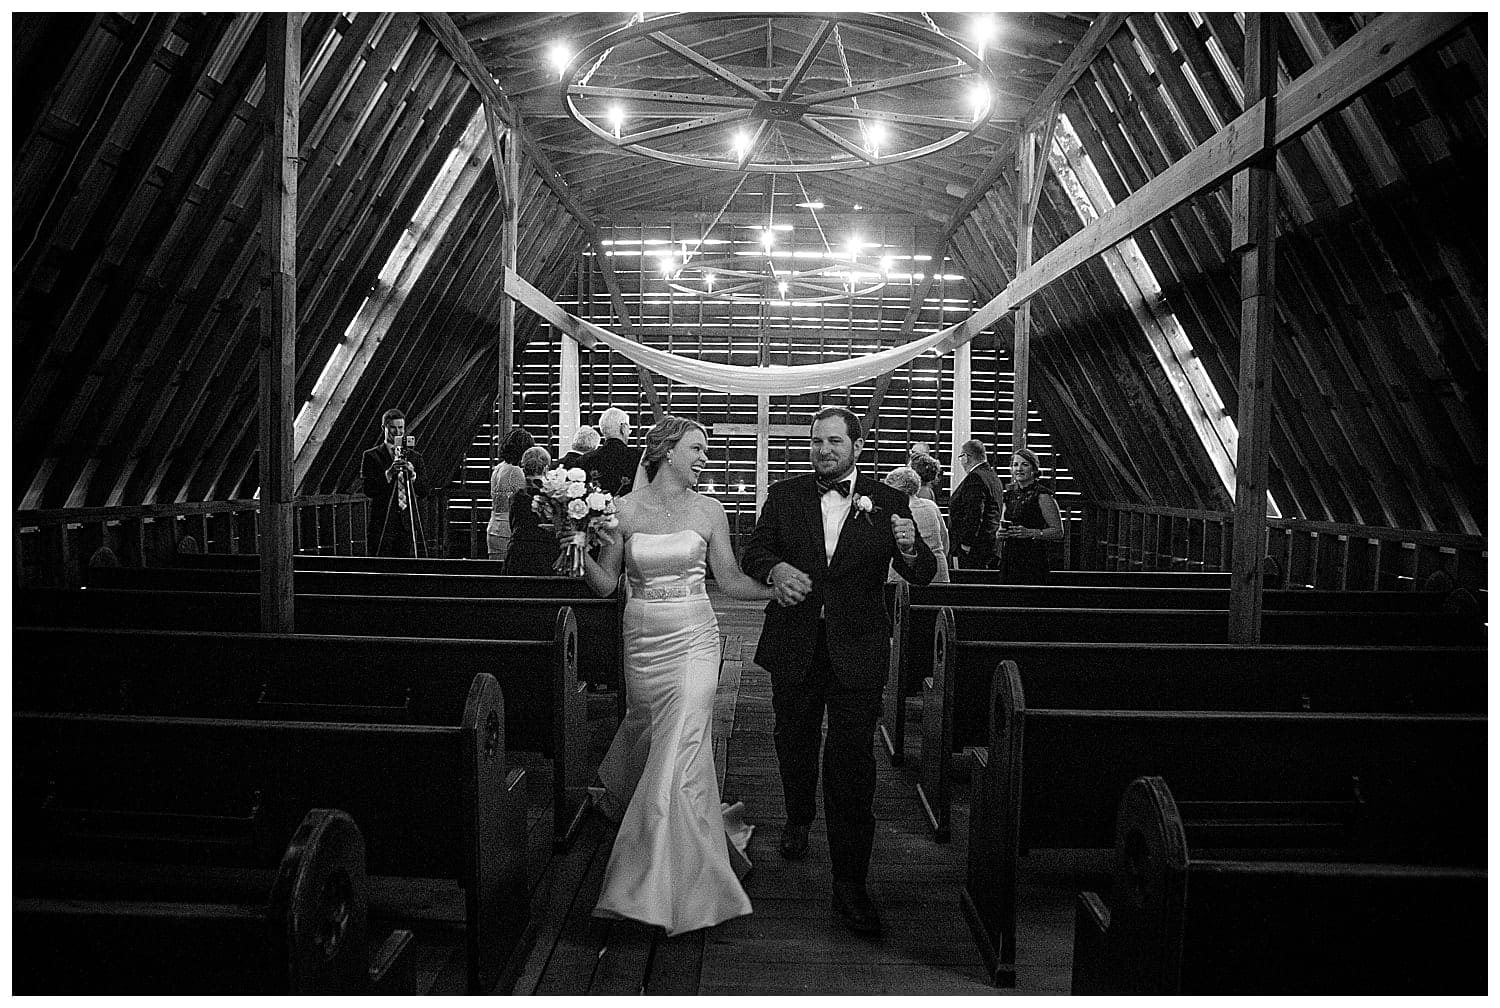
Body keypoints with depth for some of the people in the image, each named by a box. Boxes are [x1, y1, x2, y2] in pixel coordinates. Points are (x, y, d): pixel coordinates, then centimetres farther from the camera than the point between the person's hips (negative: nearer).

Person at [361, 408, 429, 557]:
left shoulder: (414, 457, 14)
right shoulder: (371, 456, 5)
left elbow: (425, 492, 7)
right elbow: (367, 489, -6)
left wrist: (412, 475, -11)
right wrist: (389, 473, -18)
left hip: (408, 522, 2)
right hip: (382, 522, -2)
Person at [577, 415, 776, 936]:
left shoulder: (709, 510, 1)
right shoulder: (624, 509, -1)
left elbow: (731, 580, 5)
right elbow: (605, 583, 2)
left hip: (693, 639, -1)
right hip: (642, 640, 1)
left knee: (681, 751, -7)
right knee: (649, 736, 14)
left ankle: (674, 885, 5)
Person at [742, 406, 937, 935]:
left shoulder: (888, 502, -2)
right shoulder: (784, 495, 2)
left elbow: (922, 575, -5)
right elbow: (753, 550, 0)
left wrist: (909, 549, -29)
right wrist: (775, 568, -23)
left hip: (857, 652, -2)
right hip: (795, 647, 2)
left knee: (852, 764, -4)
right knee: (795, 743, 21)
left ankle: (850, 885, 5)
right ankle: (798, 818, 51)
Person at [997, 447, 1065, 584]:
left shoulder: (1042, 495, -5)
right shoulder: (1010, 494, 14)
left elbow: (1058, 532, -8)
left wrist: (1030, 532, -20)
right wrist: (1001, 532, 2)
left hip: (1033, 559, -6)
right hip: (1009, 560, 6)